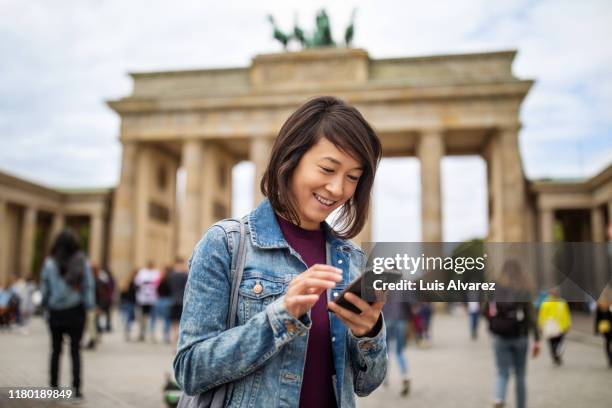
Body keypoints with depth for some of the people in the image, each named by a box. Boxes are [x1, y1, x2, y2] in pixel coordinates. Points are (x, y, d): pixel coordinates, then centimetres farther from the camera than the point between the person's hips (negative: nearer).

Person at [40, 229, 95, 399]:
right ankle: (77, 387, 3)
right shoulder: (82, 263, -7)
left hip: (56, 312, 1)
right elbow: (89, 286, -7)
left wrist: (46, 304, 8)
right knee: (75, 349, 6)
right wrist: (89, 305, 2)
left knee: (56, 349, 13)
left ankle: (54, 385, 19)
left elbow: (45, 287, -3)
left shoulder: (50, 263, -8)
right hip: (76, 311, 0)